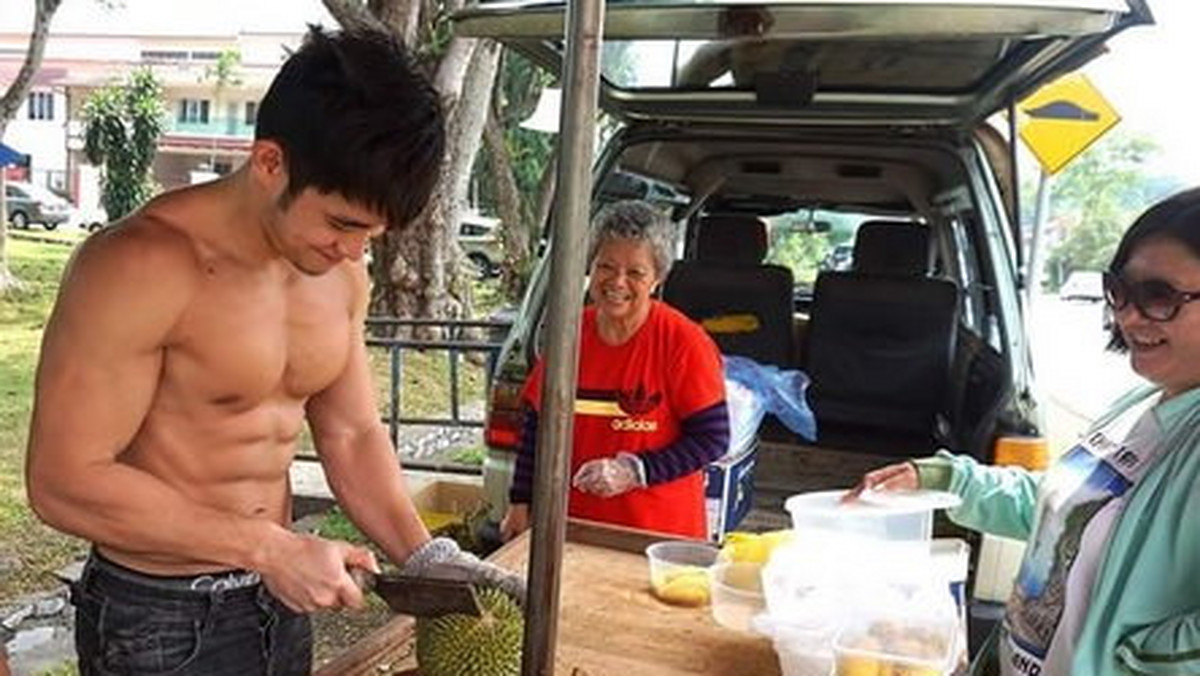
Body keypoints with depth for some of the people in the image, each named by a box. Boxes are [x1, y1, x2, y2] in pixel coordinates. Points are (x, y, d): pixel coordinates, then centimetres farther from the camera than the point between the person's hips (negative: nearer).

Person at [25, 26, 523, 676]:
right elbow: (64, 480, -21)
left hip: (281, 597, 6)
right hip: (157, 619, -6)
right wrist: (272, 549, -22)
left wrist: (423, 555, -8)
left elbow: (350, 434, 5)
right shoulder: (140, 267, -22)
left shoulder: (341, 271, -2)